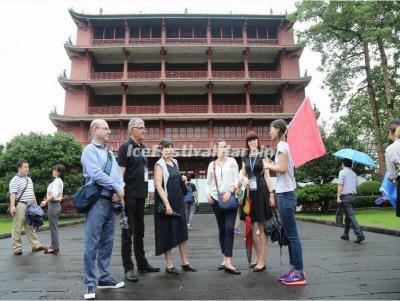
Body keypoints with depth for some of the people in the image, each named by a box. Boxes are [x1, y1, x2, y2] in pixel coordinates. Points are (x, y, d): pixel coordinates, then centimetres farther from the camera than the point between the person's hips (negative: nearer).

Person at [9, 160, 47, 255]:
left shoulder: (29, 179, 17)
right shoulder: (15, 180, -7)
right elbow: (12, 194, -16)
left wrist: (35, 204, 20)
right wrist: (12, 206, -27)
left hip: (30, 206, 7)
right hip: (20, 206, -7)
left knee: (30, 227, 12)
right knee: (17, 228, 1)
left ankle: (36, 245, 15)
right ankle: (17, 248, 9)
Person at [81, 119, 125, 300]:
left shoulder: (109, 152, 17)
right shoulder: (90, 150, -5)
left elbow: (117, 173, 10)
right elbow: (96, 174, -18)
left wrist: (119, 191, -8)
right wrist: (117, 188, -13)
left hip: (111, 201, 8)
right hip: (97, 201, -8)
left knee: (107, 242, 13)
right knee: (92, 244, -2)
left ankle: (104, 279, 25)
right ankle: (90, 284, 9)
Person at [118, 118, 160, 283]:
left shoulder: (142, 148, 14)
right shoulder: (126, 147, -8)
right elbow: (121, 171, -13)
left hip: (141, 195, 8)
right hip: (129, 195, -7)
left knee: (139, 231, 15)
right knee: (128, 232, 1)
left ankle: (142, 263, 26)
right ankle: (128, 268, 10)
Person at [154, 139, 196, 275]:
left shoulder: (175, 162, 11)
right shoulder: (159, 164, -11)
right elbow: (158, 185, -19)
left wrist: (182, 179, 7)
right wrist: (166, 204, -24)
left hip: (178, 201, 7)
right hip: (166, 202, -7)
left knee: (182, 232, 10)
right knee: (167, 233, 2)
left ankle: (185, 262, 21)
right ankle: (169, 265, 14)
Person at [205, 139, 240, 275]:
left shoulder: (232, 161, 4)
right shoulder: (212, 165, 9)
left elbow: (237, 179, -2)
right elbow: (208, 183, 14)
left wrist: (229, 191, -15)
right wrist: (208, 194, -3)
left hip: (230, 198, -2)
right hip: (216, 199, 2)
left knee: (229, 229, -11)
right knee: (222, 229, 8)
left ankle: (227, 262, -13)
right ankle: (225, 259, 17)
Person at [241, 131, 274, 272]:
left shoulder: (263, 156, 2)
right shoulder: (245, 158, 14)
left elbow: (267, 176, 0)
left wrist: (271, 194, -7)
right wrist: (244, 178, -5)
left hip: (261, 192, -5)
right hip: (249, 193, 5)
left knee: (262, 226, 0)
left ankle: (262, 261, 8)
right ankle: (258, 256, 25)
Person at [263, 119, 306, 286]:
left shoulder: (281, 145, -10)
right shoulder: (285, 145, 17)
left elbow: (282, 168, -19)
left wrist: (268, 165, -5)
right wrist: (272, 165, 11)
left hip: (285, 194, -10)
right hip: (286, 193, 10)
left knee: (292, 234, -5)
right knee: (289, 234, 12)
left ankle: (299, 273, 2)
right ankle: (294, 269, 20)